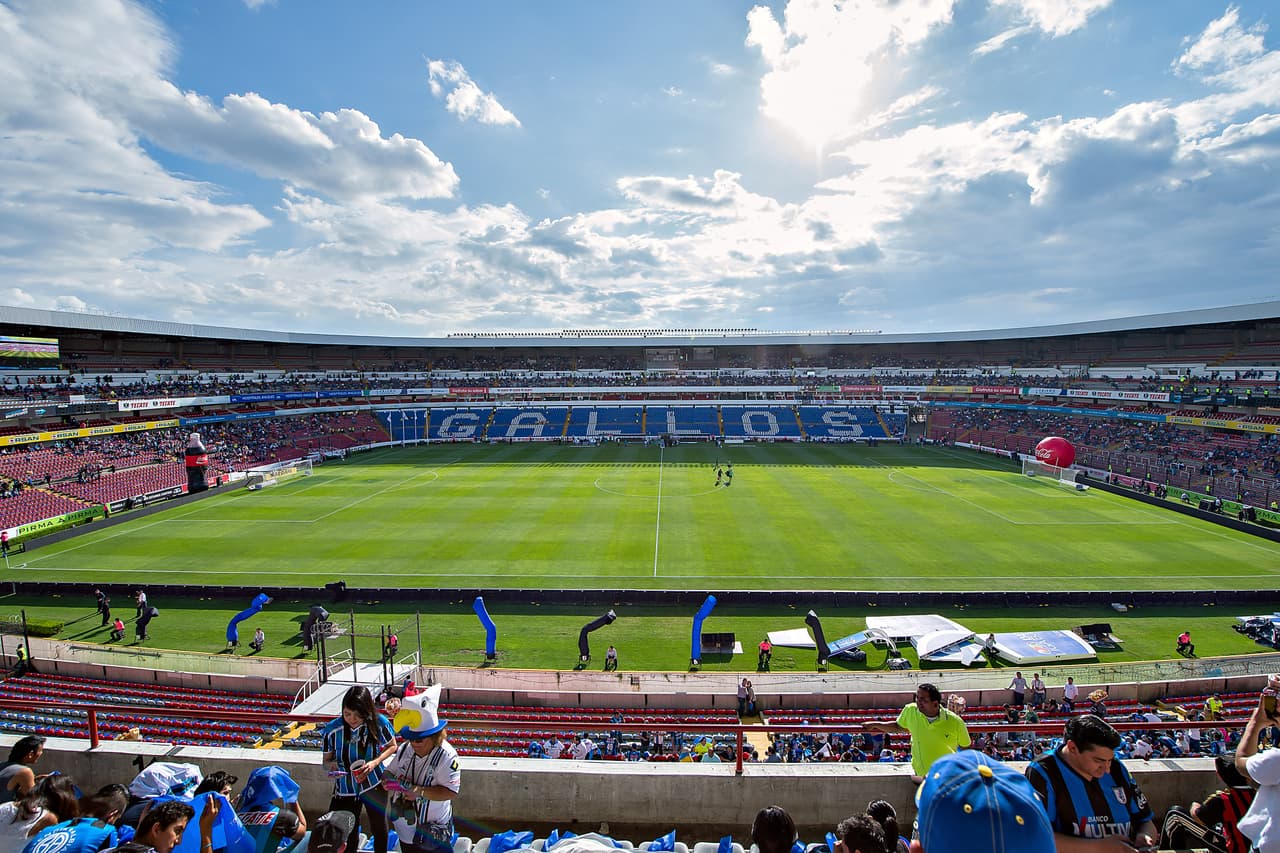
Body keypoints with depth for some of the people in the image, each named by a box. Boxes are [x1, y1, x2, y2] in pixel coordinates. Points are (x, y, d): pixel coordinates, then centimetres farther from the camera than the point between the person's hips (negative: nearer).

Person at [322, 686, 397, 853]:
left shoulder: (379, 723, -21)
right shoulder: (332, 730, -20)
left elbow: (392, 746, -4)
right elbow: (327, 759, -3)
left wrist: (375, 762, -19)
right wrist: (331, 765, -25)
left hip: (374, 785, 0)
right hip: (345, 788, 0)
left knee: (379, 827, 18)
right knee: (347, 834, 6)